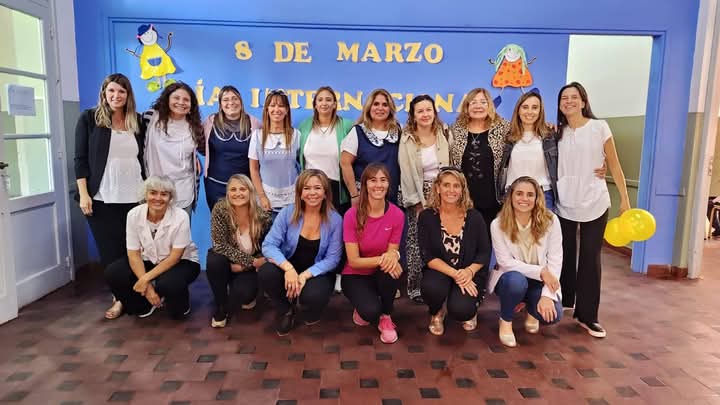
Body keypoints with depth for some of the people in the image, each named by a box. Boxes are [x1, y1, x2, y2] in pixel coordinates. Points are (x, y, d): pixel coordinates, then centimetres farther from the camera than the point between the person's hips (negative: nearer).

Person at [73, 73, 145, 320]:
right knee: (110, 249, 3)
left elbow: (144, 158, 15)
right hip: (101, 198, -2)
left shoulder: (137, 122, 9)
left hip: (134, 197, 2)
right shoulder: (89, 118, 1)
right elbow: (80, 158, -2)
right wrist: (83, 194, -7)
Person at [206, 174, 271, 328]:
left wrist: (244, 265, -19)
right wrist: (250, 261, -28)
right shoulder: (220, 209, -20)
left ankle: (247, 296, 11)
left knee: (242, 293, -31)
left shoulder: (262, 216, -18)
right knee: (214, 261, -33)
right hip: (226, 261, 2)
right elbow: (220, 245, -24)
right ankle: (220, 306, -7)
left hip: (249, 266, -1)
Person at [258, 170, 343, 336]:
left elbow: (332, 259, -12)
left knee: (313, 296, -35)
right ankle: (286, 310, 3)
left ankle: (311, 314, 9)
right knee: (265, 272, -30)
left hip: (318, 273, -2)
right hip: (289, 270, 2)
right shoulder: (288, 213, -10)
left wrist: (306, 275, -27)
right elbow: (269, 245, -16)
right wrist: (288, 268, -34)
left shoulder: (334, 219, -12)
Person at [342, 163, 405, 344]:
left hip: (382, 274, 2)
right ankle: (363, 308, 10)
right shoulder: (352, 215, -18)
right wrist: (381, 259, -35)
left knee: (391, 268, -34)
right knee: (371, 311, -31)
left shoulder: (397, 214, -12)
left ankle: (386, 317, -7)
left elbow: (392, 251, -7)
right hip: (355, 275, -2)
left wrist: (393, 255, -32)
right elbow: (353, 261, -17)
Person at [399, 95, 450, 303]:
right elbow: (407, 174, -6)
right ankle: (416, 287, 9)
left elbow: (450, 163, 5)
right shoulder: (407, 139, -4)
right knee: (417, 241, -2)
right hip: (419, 195, -2)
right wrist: (419, 202, -6)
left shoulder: (443, 133, 4)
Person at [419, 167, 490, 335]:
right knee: (432, 288, -34)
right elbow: (428, 256, -11)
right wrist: (454, 274, -23)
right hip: (439, 271, 0)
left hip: (469, 273, 0)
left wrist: (470, 271, -21)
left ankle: (470, 310, 16)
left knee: (460, 310, -26)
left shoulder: (474, 217, -6)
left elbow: (484, 253, -1)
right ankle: (437, 313, 5)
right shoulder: (426, 217, -8)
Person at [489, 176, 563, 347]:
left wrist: (547, 295, -23)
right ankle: (505, 320, -4)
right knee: (516, 281, -36)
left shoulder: (551, 221, -14)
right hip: (511, 277, -1)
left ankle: (531, 309, 16)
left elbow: (555, 260, -14)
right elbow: (505, 262, -15)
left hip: (540, 281, 1)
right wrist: (540, 271, -23)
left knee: (552, 314, -24)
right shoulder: (498, 224, -16)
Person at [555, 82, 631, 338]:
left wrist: (625, 199, -2)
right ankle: (562, 303, 26)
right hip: (564, 204, 2)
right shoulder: (556, 132, 6)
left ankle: (587, 315, 9)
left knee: (590, 258, 1)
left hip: (594, 203, -2)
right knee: (564, 256, 9)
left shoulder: (599, 127, -1)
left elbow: (614, 165, 1)